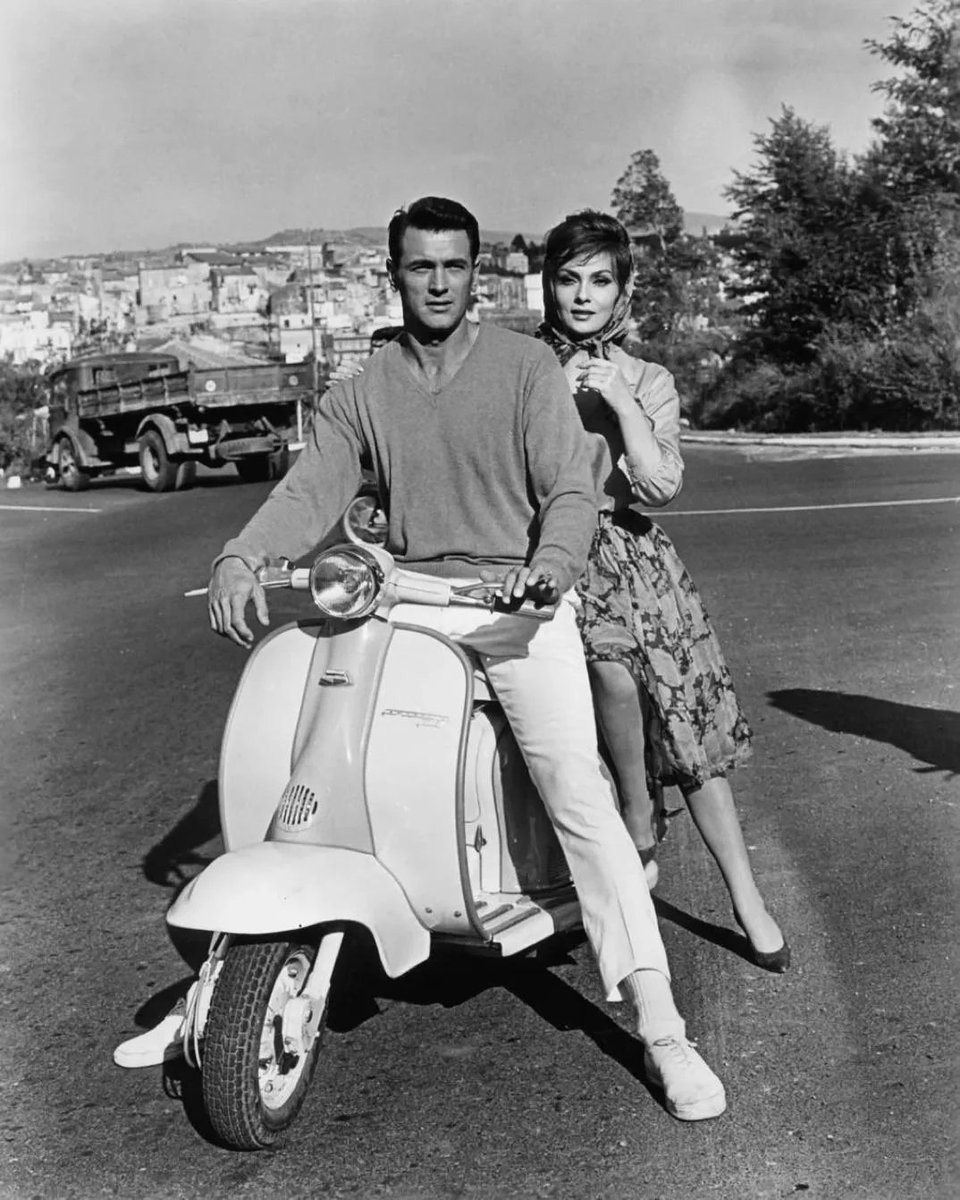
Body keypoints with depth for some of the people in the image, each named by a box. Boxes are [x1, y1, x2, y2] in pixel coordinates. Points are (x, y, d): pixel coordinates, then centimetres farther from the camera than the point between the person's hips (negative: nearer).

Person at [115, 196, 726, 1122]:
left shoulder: (525, 366, 3)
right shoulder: (362, 392, 11)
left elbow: (571, 488, -5)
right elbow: (309, 489, -1)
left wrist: (553, 562, -27)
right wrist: (241, 556, -21)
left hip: (515, 601, -3)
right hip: (401, 599, 3)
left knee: (577, 791, -17)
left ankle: (661, 1032, -10)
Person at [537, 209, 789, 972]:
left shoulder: (647, 382, 10)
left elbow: (661, 485, -4)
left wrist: (619, 401, -10)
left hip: (630, 553, 2)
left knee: (693, 723, -3)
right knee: (612, 660, -30)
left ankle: (747, 899, 7)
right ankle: (637, 810, -4)